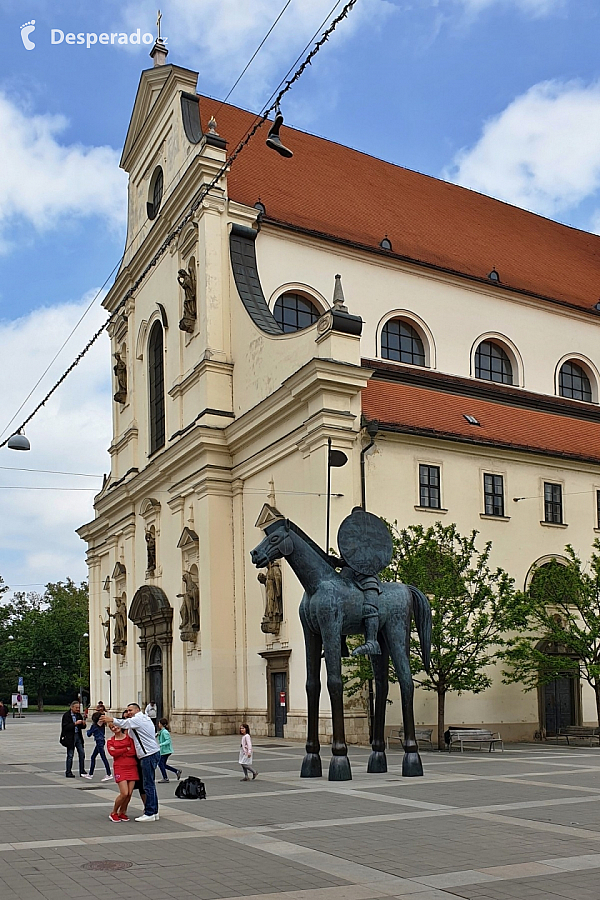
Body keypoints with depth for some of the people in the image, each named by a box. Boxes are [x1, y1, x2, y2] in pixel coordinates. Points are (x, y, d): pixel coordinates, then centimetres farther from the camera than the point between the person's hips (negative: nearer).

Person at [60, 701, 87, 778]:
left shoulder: (79, 715, 9)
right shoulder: (66, 715, -9)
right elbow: (66, 727, -18)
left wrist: (83, 724, -10)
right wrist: (75, 723, -25)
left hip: (78, 736, 6)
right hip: (70, 737, -6)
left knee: (82, 753, 6)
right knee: (70, 755, 1)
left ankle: (82, 771, 15)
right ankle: (68, 772, 10)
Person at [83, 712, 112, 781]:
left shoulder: (94, 725, -11)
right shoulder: (102, 725, 8)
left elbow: (89, 734, -2)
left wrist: (88, 730, 18)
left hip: (99, 742, -9)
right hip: (101, 741, 9)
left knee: (103, 758, -9)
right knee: (93, 757, 17)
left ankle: (109, 775, -11)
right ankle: (90, 774, 23)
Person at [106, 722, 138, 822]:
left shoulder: (129, 737, 7)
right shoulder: (111, 741, 6)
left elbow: (133, 752, -4)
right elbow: (113, 753, -13)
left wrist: (119, 752, -8)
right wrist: (127, 749, -7)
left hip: (132, 767, 2)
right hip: (120, 768, -2)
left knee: (129, 793, -2)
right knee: (124, 793, -12)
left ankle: (122, 812, 20)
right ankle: (113, 813, 9)